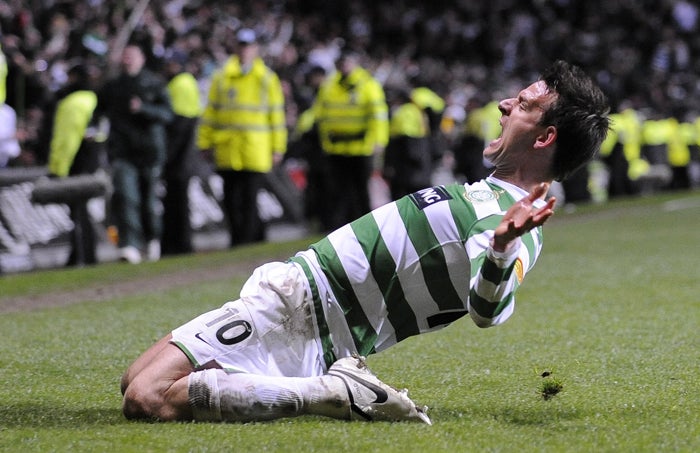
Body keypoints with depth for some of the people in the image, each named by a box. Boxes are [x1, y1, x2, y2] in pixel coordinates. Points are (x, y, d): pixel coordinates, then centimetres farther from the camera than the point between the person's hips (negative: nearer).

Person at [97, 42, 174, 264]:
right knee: (125, 196, -17)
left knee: (149, 199, 6)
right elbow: (98, 107, 25)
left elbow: (167, 113, -8)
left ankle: (152, 238, 33)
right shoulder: (112, 86, 11)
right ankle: (129, 246, -24)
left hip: (149, 151, -1)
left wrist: (143, 108, -23)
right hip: (122, 152, 1)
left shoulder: (155, 84, 3)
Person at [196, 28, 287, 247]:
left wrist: (278, 148, 5)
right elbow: (210, 111, 12)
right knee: (231, 200, 3)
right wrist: (205, 142, 6)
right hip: (227, 149, 2)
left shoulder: (268, 78, 7)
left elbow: (277, 114, 9)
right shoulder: (222, 77, 9)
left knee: (249, 200, -6)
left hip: (256, 151, -2)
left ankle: (244, 242, -2)